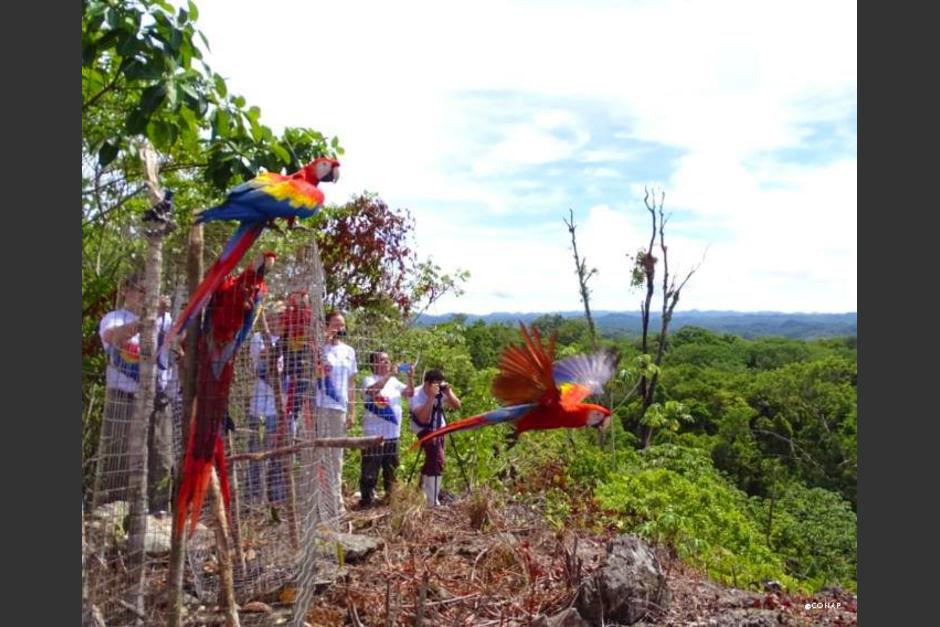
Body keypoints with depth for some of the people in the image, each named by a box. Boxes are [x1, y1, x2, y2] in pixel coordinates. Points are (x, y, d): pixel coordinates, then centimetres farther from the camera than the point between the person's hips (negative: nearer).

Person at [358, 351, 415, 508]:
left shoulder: (394, 381, 13)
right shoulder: (369, 380, -5)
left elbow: (409, 393, 8)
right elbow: (373, 389, -27)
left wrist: (410, 378, -8)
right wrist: (389, 375, -29)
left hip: (392, 434, 6)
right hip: (374, 434, -6)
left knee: (391, 468, 15)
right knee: (370, 469, -3)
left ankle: (390, 497, 26)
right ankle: (366, 499, 5)